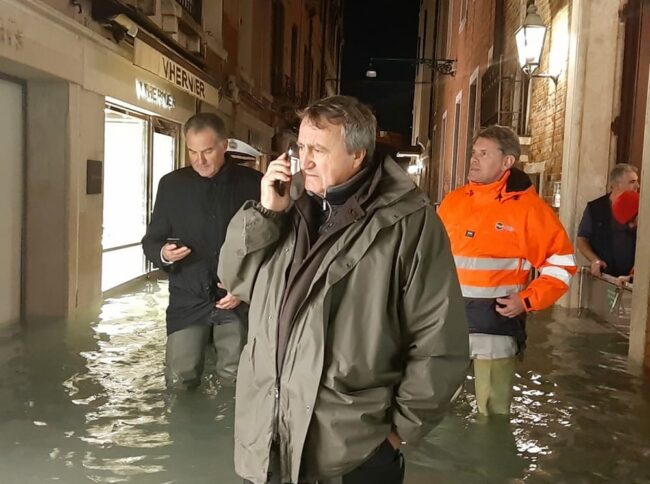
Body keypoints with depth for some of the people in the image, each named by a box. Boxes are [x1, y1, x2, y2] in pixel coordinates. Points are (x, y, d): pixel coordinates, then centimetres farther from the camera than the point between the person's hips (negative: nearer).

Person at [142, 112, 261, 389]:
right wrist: (162, 253, -16)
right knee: (179, 382, 1)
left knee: (235, 382, 3)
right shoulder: (172, 184, 2)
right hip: (188, 300, 2)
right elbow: (150, 241, 7)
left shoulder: (252, 184, -3)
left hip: (238, 299, -1)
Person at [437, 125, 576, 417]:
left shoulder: (527, 206, -7)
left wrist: (527, 300, -12)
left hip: (496, 322, -4)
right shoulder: (453, 201, 7)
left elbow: (561, 262, -3)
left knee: (493, 411, 6)